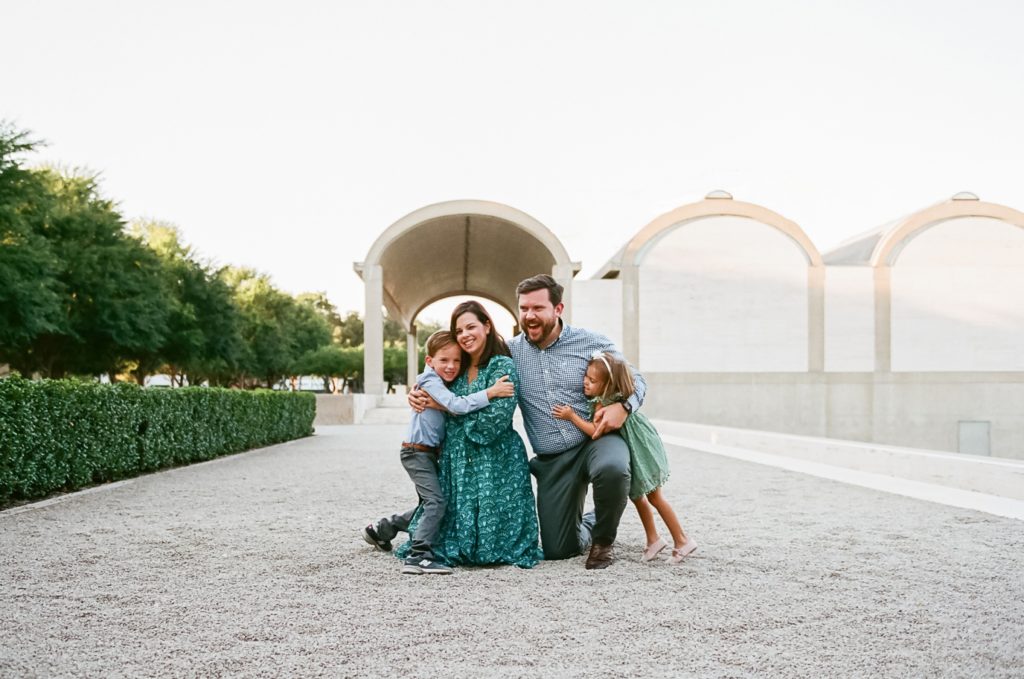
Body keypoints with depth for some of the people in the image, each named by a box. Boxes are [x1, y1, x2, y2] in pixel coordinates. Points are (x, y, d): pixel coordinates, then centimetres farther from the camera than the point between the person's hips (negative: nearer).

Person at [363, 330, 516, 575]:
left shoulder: (444, 383, 11)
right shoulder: (431, 382, -19)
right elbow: (457, 405, -32)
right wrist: (491, 392, -35)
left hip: (431, 452, 10)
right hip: (417, 451, -10)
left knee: (429, 504, 20)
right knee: (436, 501, -18)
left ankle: (380, 530, 32)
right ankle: (418, 556, -19)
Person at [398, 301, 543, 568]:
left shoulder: (503, 366, -9)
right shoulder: (460, 369, 11)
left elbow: (495, 418, -19)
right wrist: (417, 394, 3)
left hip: (494, 462, -6)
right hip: (459, 461, 6)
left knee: (492, 533, -5)